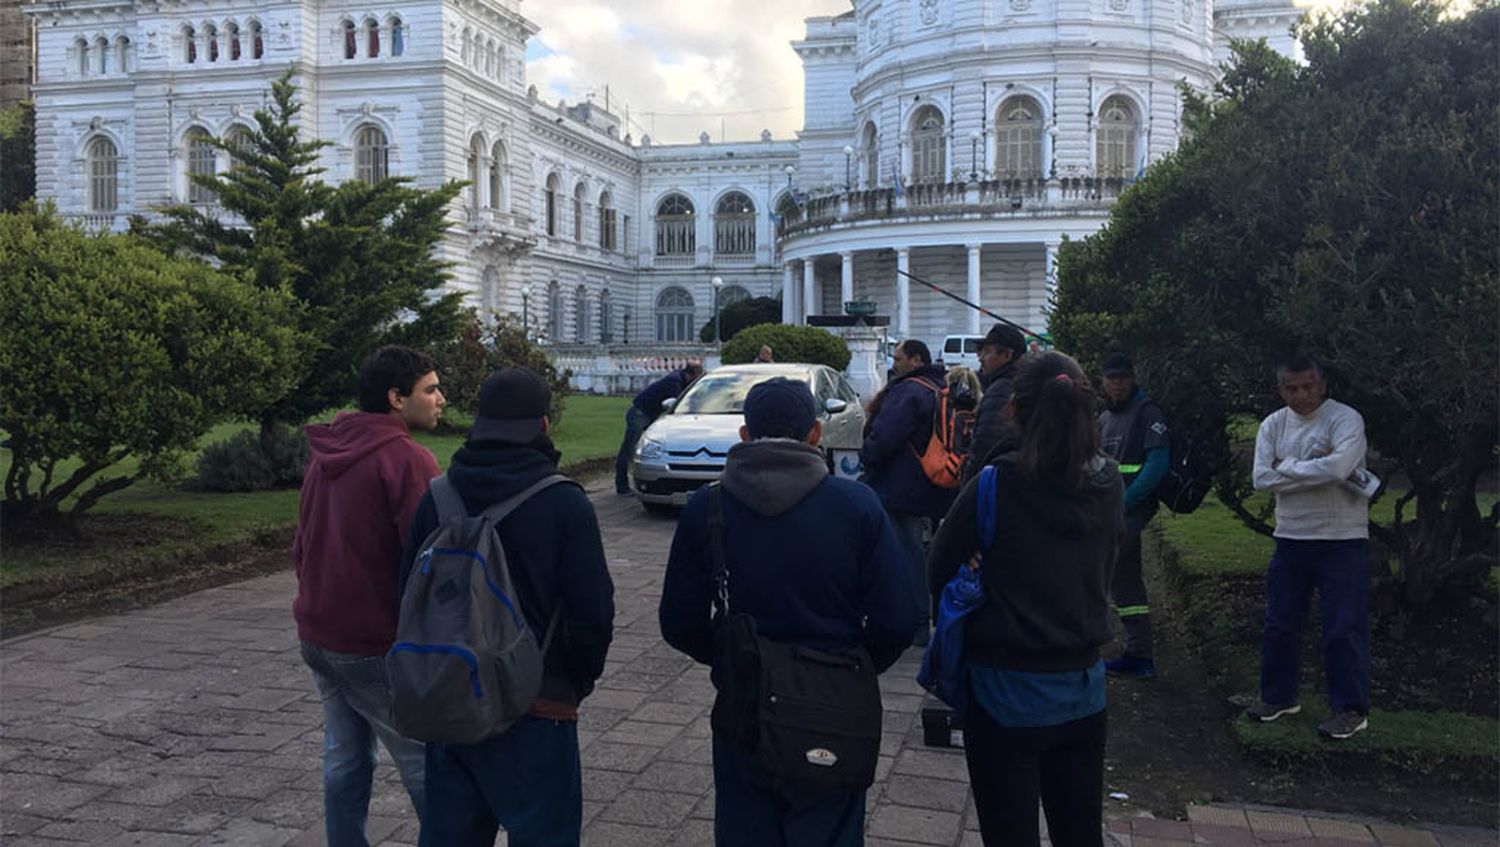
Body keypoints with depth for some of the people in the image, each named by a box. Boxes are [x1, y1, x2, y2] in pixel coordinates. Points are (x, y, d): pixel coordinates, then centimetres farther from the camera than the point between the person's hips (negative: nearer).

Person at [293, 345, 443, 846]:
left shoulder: (325, 456, 10)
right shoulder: (407, 459, -17)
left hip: (317, 636, 8)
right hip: (377, 648, -8)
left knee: (344, 759, 16)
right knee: (428, 766, 2)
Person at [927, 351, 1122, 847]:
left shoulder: (994, 487, -19)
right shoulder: (1107, 485, -5)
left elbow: (939, 576, -8)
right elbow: (1102, 572, 8)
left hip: (1005, 692, -4)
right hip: (1083, 689, 4)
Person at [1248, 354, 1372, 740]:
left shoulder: (1345, 419, -10)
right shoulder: (1273, 425, 5)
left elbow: (1337, 467, -27)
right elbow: (1262, 479, -6)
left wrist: (1286, 466, -14)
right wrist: (1311, 468, -15)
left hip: (1342, 541, -5)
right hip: (1290, 538, 5)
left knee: (1344, 628, -2)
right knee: (1279, 624, 13)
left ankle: (1351, 708, 10)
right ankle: (1279, 696, 29)